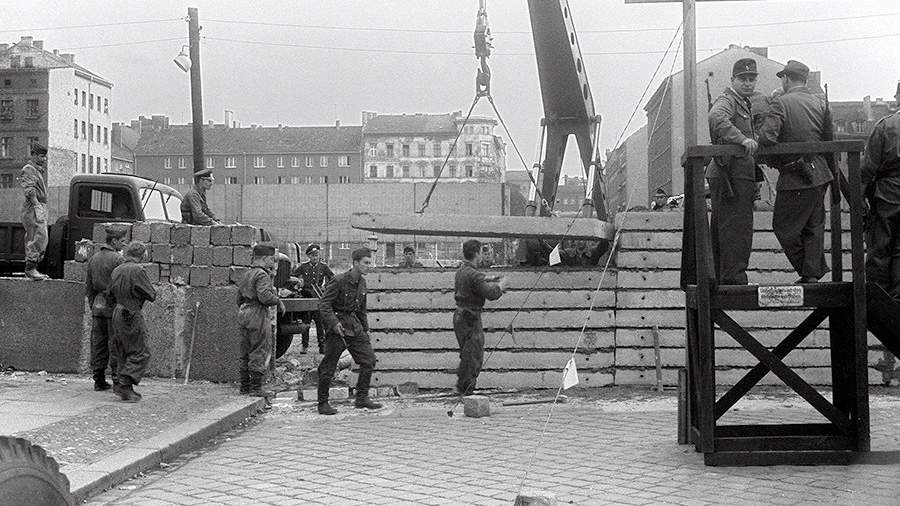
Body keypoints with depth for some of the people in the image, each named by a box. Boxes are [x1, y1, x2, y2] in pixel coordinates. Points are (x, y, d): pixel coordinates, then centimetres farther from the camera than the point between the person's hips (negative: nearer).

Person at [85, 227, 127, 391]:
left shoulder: (93, 259, 12)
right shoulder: (118, 259, -10)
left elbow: (88, 286, 15)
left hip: (97, 305, 7)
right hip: (113, 306, -7)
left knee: (98, 344, 9)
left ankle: (99, 380, 13)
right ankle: (117, 380, -1)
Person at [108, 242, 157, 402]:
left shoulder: (116, 270, 7)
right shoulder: (137, 270, -16)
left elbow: (111, 292, 15)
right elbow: (152, 295, -13)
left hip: (118, 314, 8)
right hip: (132, 316, -8)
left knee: (123, 353, 14)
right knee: (140, 353, -2)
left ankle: (127, 388, 18)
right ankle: (125, 386, -9)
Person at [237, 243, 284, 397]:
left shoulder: (247, 275, 17)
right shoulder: (262, 275, -13)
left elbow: (239, 298, 19)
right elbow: (265, 296, -26)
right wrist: (278, 301, -11)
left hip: (244, 315, 10)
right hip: (259, 316, -10)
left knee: (246, 353, 14)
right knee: (261, 353, -4)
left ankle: (245, 386, 20)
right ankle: (255, 388, -3)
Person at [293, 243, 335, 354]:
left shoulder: (323, 266, 4)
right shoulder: (303, 266, 3)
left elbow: (333, 278, 10)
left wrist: (326, 287, -1)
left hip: (319, 298, 0)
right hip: (306, 297, 0)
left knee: (320, 323, -1)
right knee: (305, 323, 4)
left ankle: (322, 346, 4)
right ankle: (304, 346, 12)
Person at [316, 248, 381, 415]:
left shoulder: (362, 282, 8)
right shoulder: (338, 281, -15)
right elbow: (324, 304, -16)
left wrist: (365, 329, 21)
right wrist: (334, 323, -26)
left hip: (354, 325, 7)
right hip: (337, 327, -7)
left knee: (369, 359, 0)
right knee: (328, 366, -2)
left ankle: (362, 398, 8)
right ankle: (323, 404, 9)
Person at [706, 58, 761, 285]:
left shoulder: (745, 104, 25)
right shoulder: (727, 100, -8)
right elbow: (716, 117, -32)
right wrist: (742, 139, -38)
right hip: (732, 174, -10)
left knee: (721, 229, 13)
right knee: (736, 228, -10)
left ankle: (720, 278, 20)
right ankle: (734, 279, -9)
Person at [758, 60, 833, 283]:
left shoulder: (782, 103, -12)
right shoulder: (820, 102, 8)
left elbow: (767, 137, -21)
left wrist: (772, 160, -4)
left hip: (795, 178, -7)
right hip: (820, 174, 7)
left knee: (784, 227, 5)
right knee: (813, 226, 14)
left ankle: (809, 273, 10)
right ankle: (813, 273, 15)